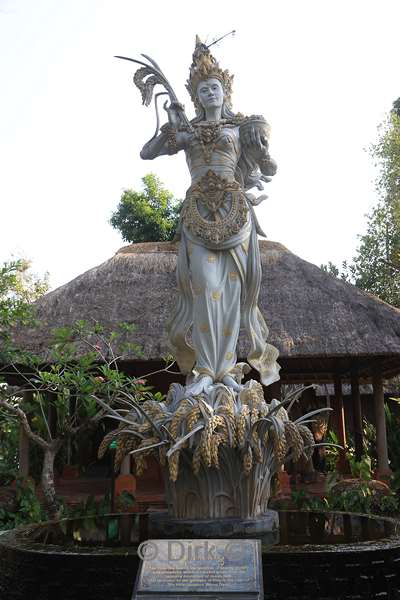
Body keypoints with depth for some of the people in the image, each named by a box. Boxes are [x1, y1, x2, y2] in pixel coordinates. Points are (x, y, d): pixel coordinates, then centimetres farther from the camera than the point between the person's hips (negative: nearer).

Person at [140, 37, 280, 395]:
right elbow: (146, 153, 13)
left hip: (234, 210, 0)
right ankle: (204, 369, -8)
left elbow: (269, 169, 16)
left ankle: (226, 367, -1)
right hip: (198, 211, 0)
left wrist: (257, 178, -4)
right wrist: (171, 127, 2)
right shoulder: (187, 131, 17)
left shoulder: (240, 127, 14)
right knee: (205, 284, -11)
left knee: (230, 286, -5)